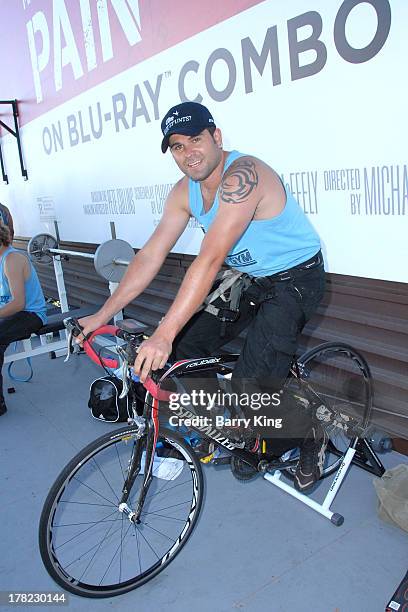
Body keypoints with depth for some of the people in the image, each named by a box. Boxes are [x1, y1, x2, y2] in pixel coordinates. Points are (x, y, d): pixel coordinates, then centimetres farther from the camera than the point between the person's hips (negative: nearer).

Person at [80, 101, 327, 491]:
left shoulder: (243, 174, -27)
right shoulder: (185, 191, -2)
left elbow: (210, 259, -37)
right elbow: (151, 255, -2)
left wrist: (164, 333, -41)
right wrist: (103, 314, -4)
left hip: (295, 279, -8)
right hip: (246, 278, 8)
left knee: (251, 383, -20)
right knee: (183, 349, 2)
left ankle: (311, 435, 11)